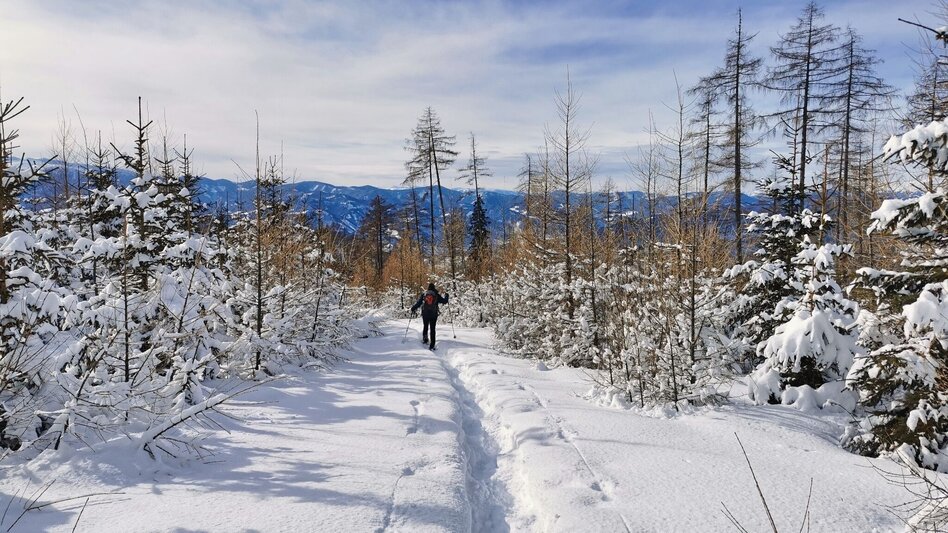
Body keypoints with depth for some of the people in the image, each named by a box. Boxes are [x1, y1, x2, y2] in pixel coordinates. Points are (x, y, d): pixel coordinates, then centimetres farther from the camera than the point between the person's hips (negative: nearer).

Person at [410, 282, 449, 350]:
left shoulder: (423, 294, 2)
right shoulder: (436, 295, -1)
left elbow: (418, 303, -1)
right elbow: (444, 301, 4)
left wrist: (413, 309, 11)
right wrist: (446, 296, 24)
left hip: (425, 314, 1)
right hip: (434, 315, -1)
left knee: (425, 327, 24)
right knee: (432, 329, 2)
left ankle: (425, 339, 10)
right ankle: (432, 345, -5)